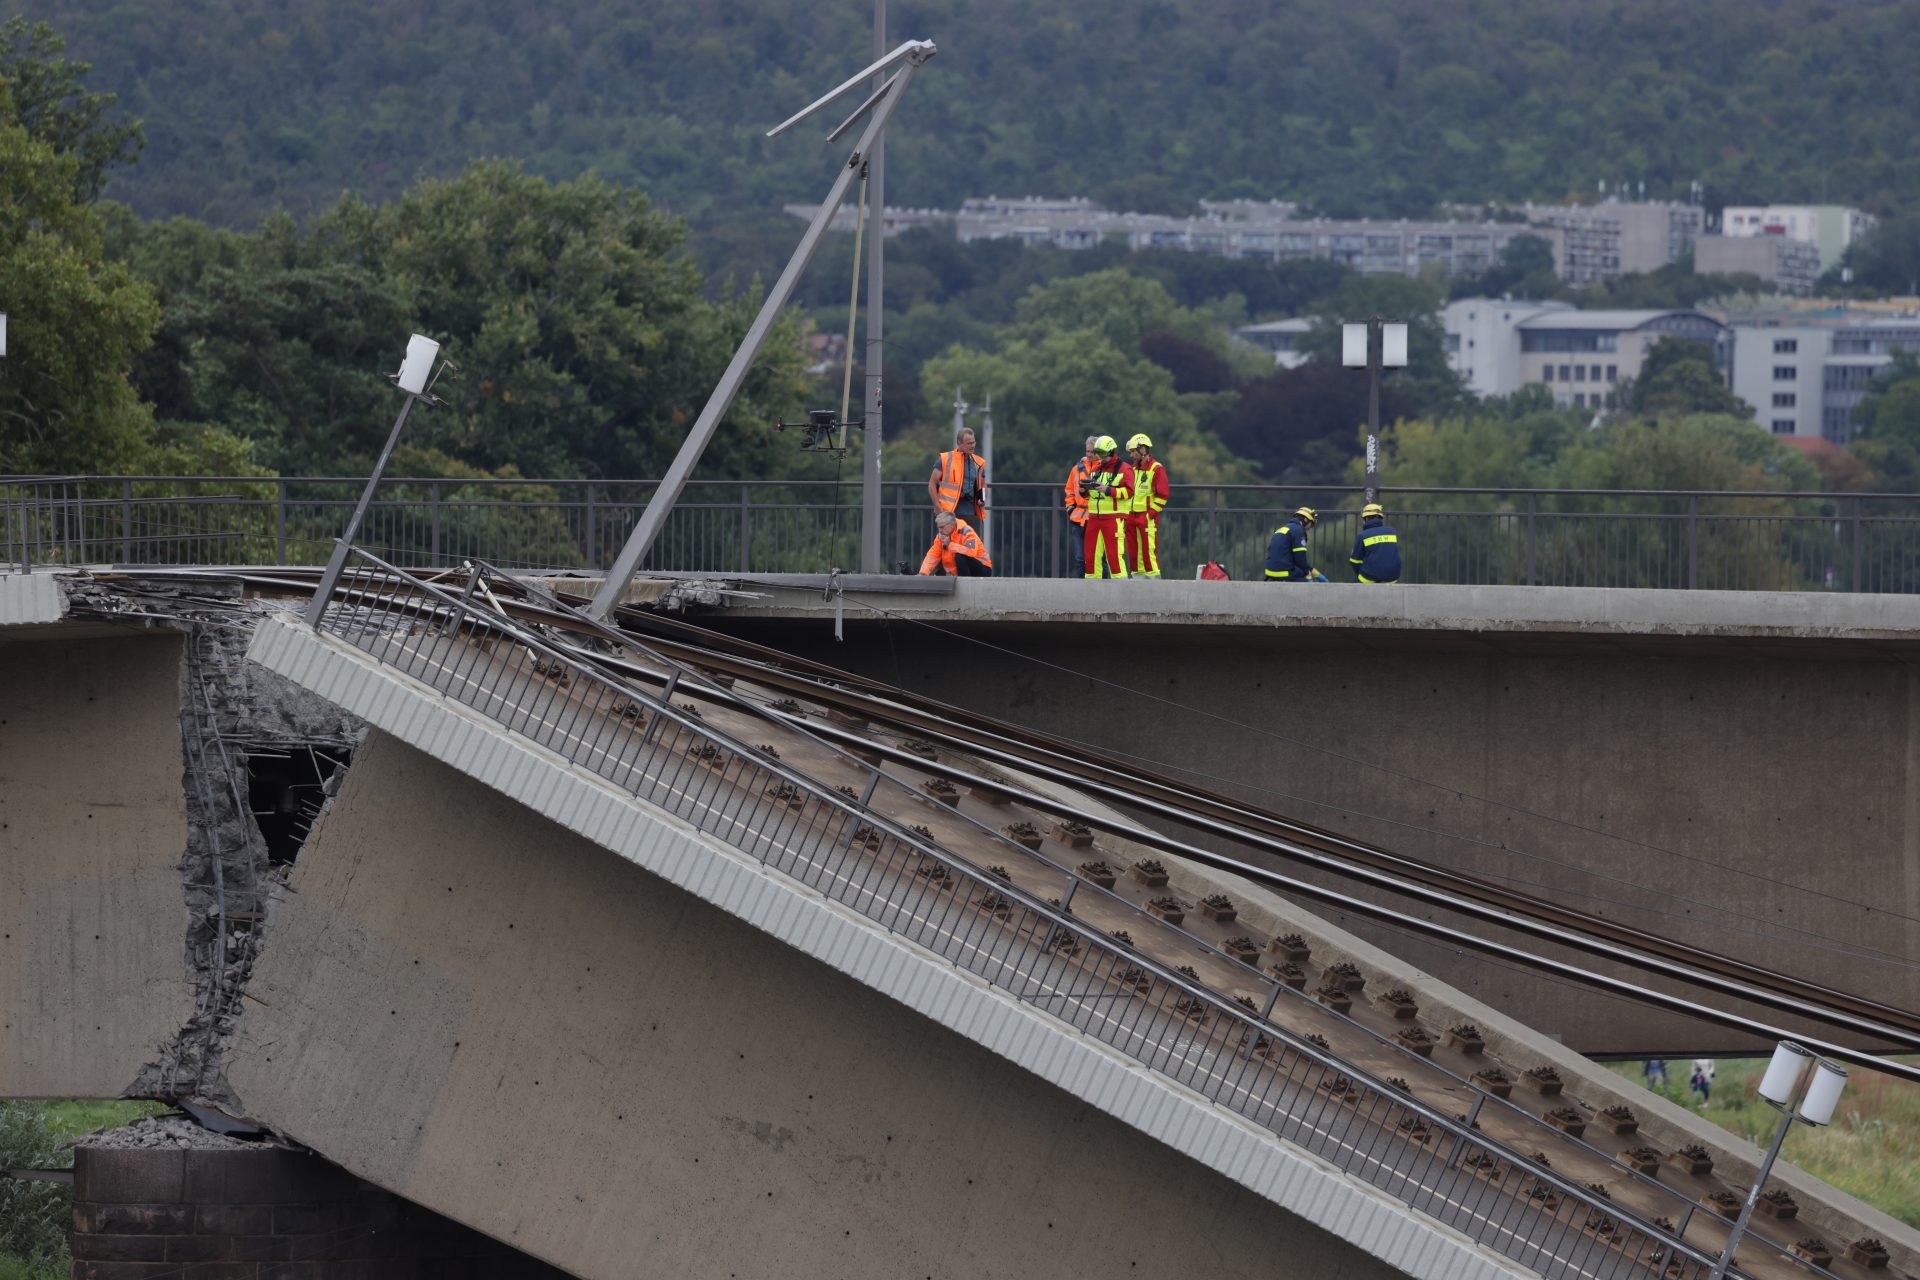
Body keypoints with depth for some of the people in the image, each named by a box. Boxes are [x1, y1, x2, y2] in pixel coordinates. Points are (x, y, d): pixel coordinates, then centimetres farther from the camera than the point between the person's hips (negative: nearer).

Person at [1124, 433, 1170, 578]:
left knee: (1149, 549, -10)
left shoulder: (1156, 469, -8)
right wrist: (1127, 514, 14)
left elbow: (1162, 495, -11)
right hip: (1132, 516, 8)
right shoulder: (1134, 469, 17)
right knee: (1134, 550, 8)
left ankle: (1153, 576, -8)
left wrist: (1151, 513, -15)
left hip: (1147, 517, -8)